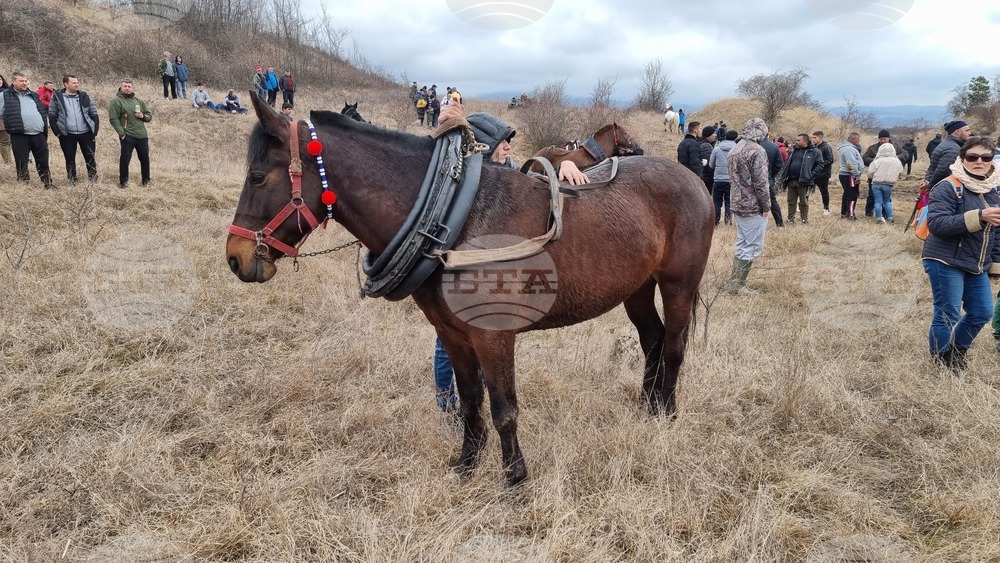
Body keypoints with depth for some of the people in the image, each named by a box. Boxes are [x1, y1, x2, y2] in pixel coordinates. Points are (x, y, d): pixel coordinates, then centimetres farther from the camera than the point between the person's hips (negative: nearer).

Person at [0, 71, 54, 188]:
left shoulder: (34, 95, 18)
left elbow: (43, 111, 23)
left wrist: (45, 128, 17)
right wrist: (12, 125, -4)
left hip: (39, 135, 4)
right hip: (19, 136, -4)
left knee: (43, 162, 10)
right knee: (22, 164, 2)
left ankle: (48, 184, 20)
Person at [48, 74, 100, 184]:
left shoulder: (84, 96, 6)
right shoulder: (57, 97, 0)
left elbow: (94, 114, 7)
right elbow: (52, 116, 1)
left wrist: (95, 132, 0)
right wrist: (57, 133, -5)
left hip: (86, 133, 1)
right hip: (67, 135, -1)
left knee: (90, 158, 4)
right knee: (70, 160, 6)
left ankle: (93, 180, 13)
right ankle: (72, 182, 15)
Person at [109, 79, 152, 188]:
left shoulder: (139, 101, 14)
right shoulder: (116, 101, -4)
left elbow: (149, 116, 18)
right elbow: (113, 119, -10)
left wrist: (143, 116, -4)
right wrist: (122, 133, -17)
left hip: (142, 136, 5)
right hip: (127, 137, -5)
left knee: (145, 159, 11)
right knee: (125, 160, 2)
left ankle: (146, 180, 26)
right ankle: (123, 181, 14)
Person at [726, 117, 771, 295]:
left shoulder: (735, 150, 11)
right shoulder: (757, 150, -16)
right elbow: (760, 182, -19)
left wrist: (736, 200, 18)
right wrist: (766, 206, -10)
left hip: (737, 205, 9)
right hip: (753, 207, -9)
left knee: (742, 245, 16)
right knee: (752, 246, -2)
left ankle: (734, 281, 19)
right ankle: (738, 284, 0)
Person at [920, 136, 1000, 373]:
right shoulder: (948, 188, -15)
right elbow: (936, 223, -26)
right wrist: (979, 217, -33)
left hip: (976, 266, 8)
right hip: (946, 262, -8)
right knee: (948, 316, -3)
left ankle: (957, 351, 35)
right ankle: (941, 363, 19)